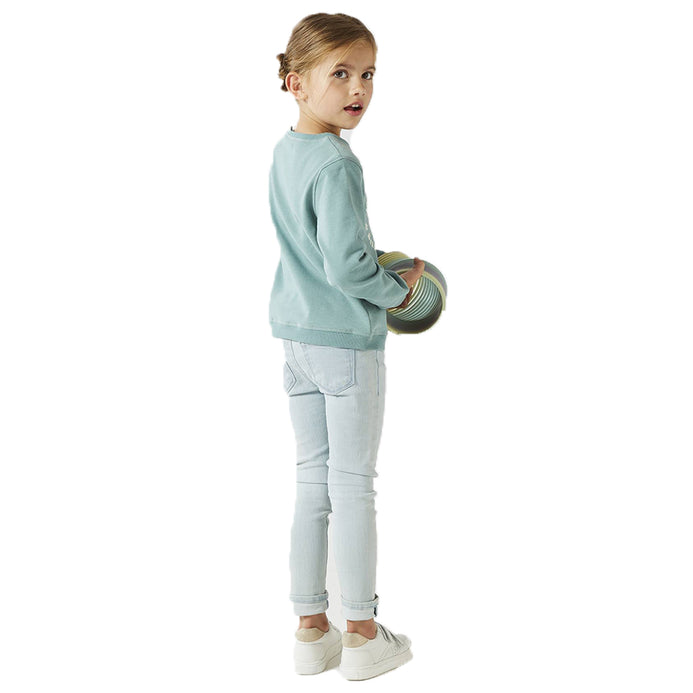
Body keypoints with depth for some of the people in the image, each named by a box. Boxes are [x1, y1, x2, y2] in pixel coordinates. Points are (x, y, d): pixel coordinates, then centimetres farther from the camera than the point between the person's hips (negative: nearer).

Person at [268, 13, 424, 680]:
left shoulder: (283, 151, 8)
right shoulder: (336, 163, -20)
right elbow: (346, 266, -24)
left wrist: (377, 271, 14)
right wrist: (399, 289, -7)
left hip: (296, 335, 8)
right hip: (347, 339, -8)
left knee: (310, 482, 14)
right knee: (353, 486, 4)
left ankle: (311, 629, 24)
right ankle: (362, 636, 18)